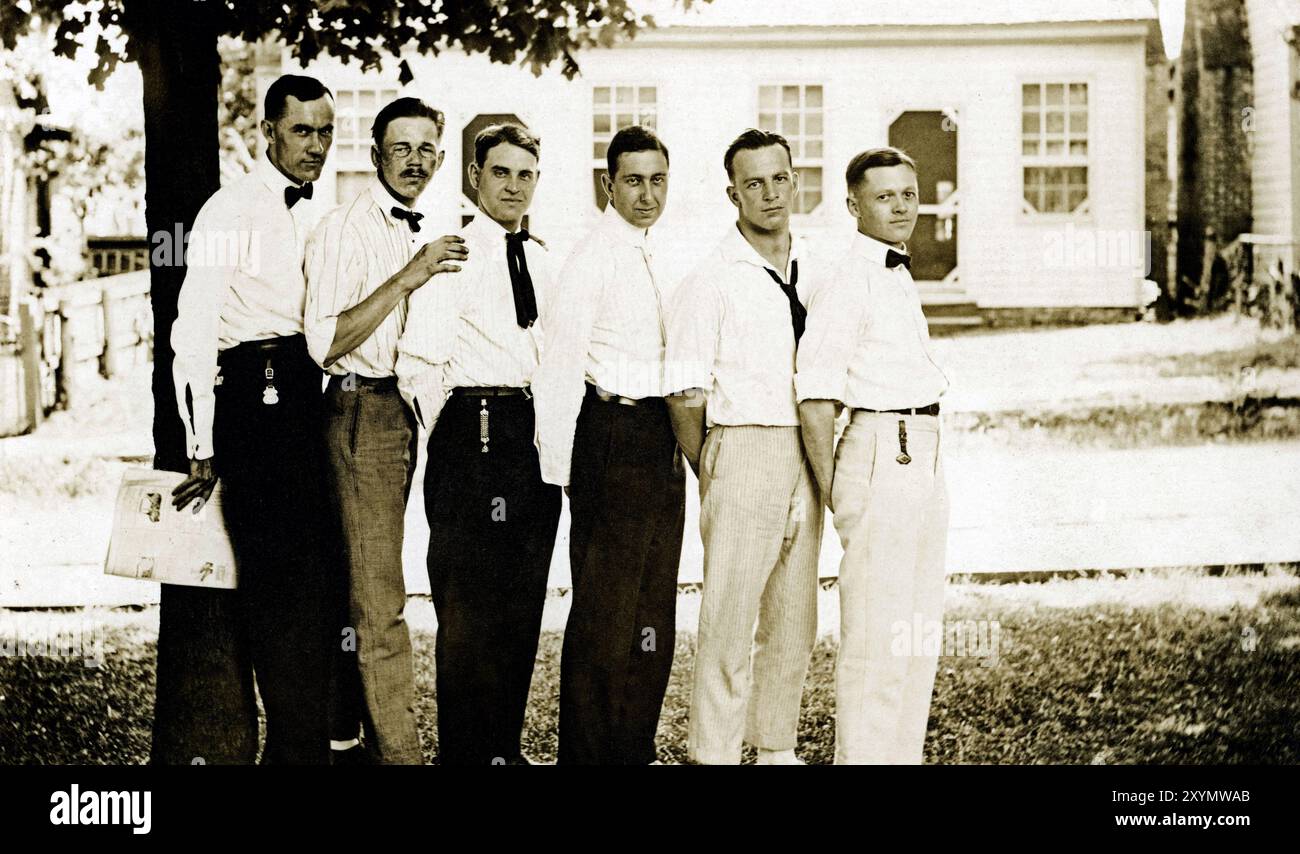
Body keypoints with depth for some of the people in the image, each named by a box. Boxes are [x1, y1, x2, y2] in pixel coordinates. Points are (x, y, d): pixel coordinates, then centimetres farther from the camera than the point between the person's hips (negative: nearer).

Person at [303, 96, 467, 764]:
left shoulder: (418, 236, 16)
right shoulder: (346, 229, -9)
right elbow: (326, 343, -20)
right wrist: (409, 277, -22)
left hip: (404, 412, 8)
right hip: (362, 414, -8)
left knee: (362, 587, 13)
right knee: (380, 600, -8)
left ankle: (342, 734, 22)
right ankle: (397, 750, -7)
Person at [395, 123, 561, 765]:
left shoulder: (545, 262, 15)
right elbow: (418, 363, -11)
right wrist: (453, 437, -5)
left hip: (536, 438, 6)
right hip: (474, 435, -6)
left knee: (522, 607, 10)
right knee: (468, 609, -2)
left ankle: (506, 746, 20)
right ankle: (466, 750, 7)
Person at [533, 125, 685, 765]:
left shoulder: (646, 256, 16)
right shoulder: (593, 257, -9)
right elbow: (559, 367, -13)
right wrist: (558, 468, -14)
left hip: (659, 443, 9)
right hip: (615, 441, -8)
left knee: (654, 609, 12)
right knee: (605, 610, -4)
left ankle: (635, 749, 21)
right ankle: (587, 750, 5)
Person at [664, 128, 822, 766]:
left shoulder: (816, 270, 11)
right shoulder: (711, 280, -6)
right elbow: (684, 394, -6)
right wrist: (709, 473, -5)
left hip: (806, 458, 6)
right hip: (744, 451, -6)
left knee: (794, 620, 13)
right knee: (728, 618, -5)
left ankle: (776, 747, 25)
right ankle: (713, 753, 4)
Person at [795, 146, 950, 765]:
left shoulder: (899, 276, 16)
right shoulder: (847, 280, -11)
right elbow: (814, 394, -16)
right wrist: (832, 493, -12)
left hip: (924, 458, 9)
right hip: (880, 454, -9)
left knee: (919, 634, 14)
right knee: (875, 634, -5)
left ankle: (902, 756, 24)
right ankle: (860, 755, 3)